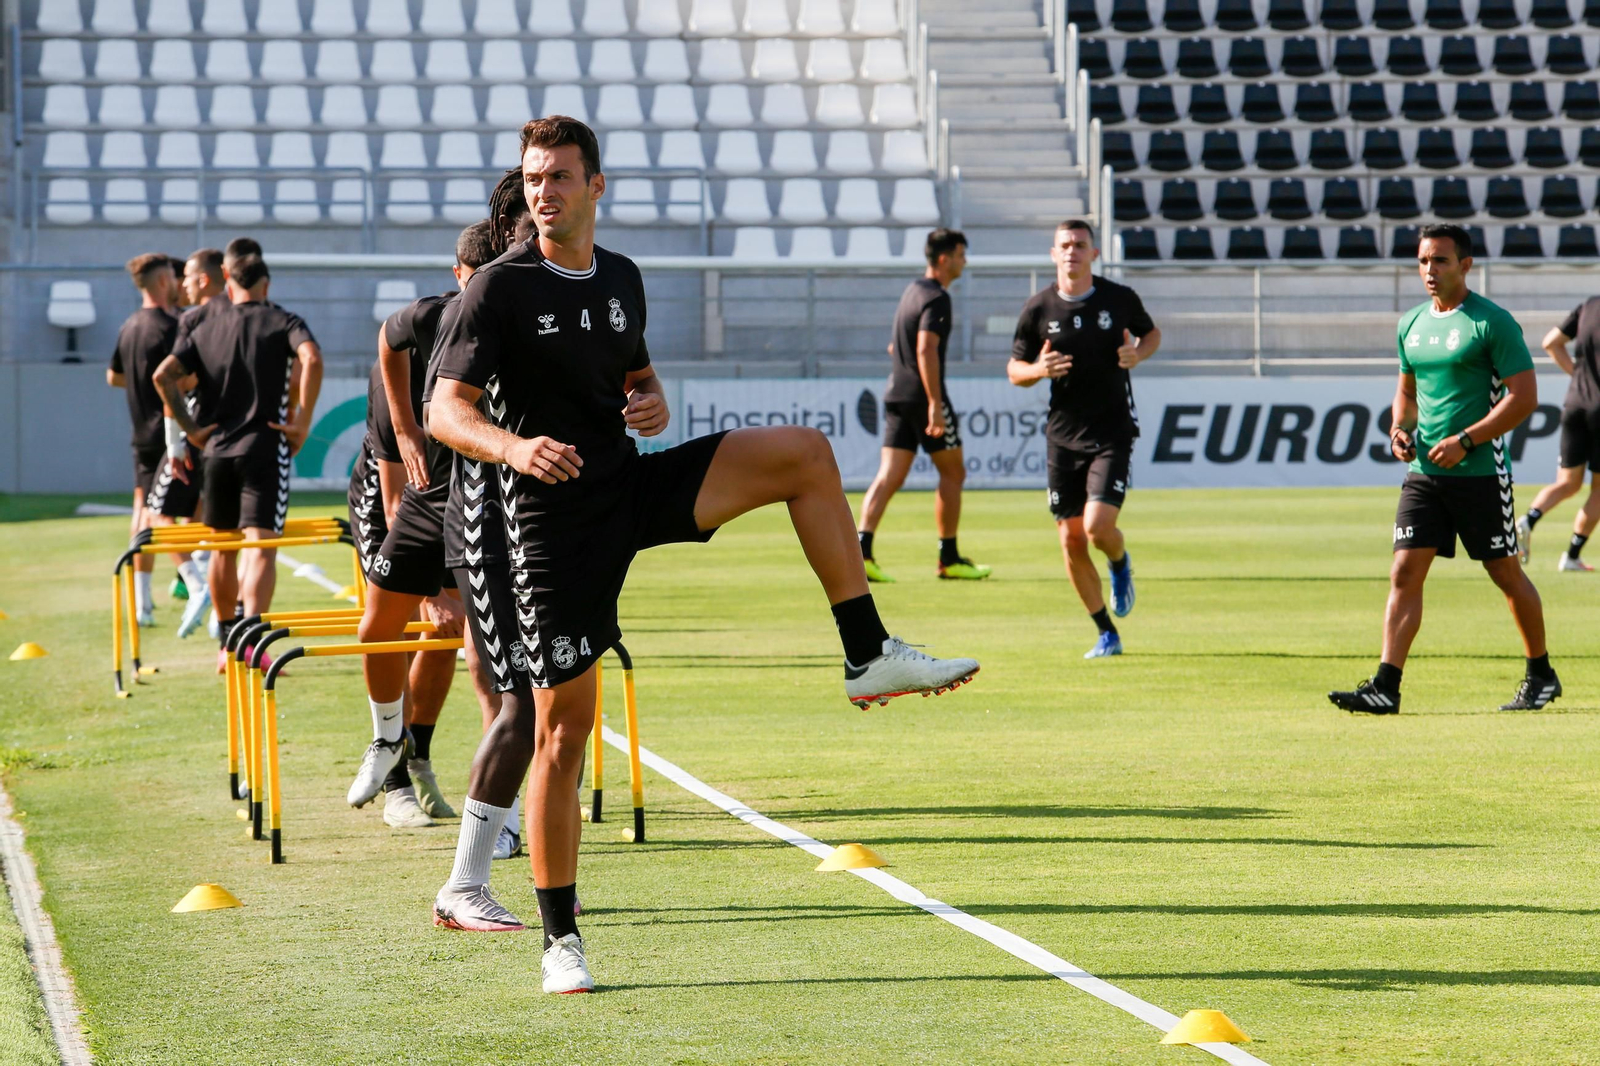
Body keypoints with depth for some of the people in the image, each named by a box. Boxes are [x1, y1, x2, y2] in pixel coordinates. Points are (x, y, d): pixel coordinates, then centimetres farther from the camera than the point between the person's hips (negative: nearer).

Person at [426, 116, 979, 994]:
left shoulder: (621, 279, 10)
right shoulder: (500, 288, -8)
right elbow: (444, 409, -14)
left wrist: (653, 401, 0)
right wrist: (513, 446, -34)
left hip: (635, 487, 6)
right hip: (556, 518, -5)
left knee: (803, 453, -5)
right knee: (560, 726, -6)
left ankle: (869, 657, -2)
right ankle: (561, 940, 4)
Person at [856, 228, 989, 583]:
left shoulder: (911, 291, 17)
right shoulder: (936, 298, -12)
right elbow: (926, 349, -23)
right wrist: (935, 404, -26)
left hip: (897, 394, 8)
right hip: (923, 396, -8)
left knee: (889, 476, 0)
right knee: (952, 473, 5)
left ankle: (861, 549, -16)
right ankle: (949, 559, 9)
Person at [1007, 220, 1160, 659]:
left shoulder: (1121, 299, -2)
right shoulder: (1038, 308, 0)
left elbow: (1152, 333, 17)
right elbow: (1014, 369, 7)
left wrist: (1138, 354, -5)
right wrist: (1038, 370, -16)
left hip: (1112, 431, -2)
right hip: (1063, 436, 2)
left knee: (1098, 527, -18)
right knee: (1071, 540, 1)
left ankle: (1120, 565, 20)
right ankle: (1107, 634, 16)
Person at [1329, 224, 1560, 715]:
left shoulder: (1492, 322, -9)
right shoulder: (1410, 324, 12)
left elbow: (1524, 396, -12)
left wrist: (1466, 441, -18)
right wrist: (1399, 429, 3)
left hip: (1480, 473, -5)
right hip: (1424, 472, 5)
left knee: (1507, 576, 6)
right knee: (1404, 574, -6)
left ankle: (1541, 675, 23)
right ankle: (1385, 687, -11)